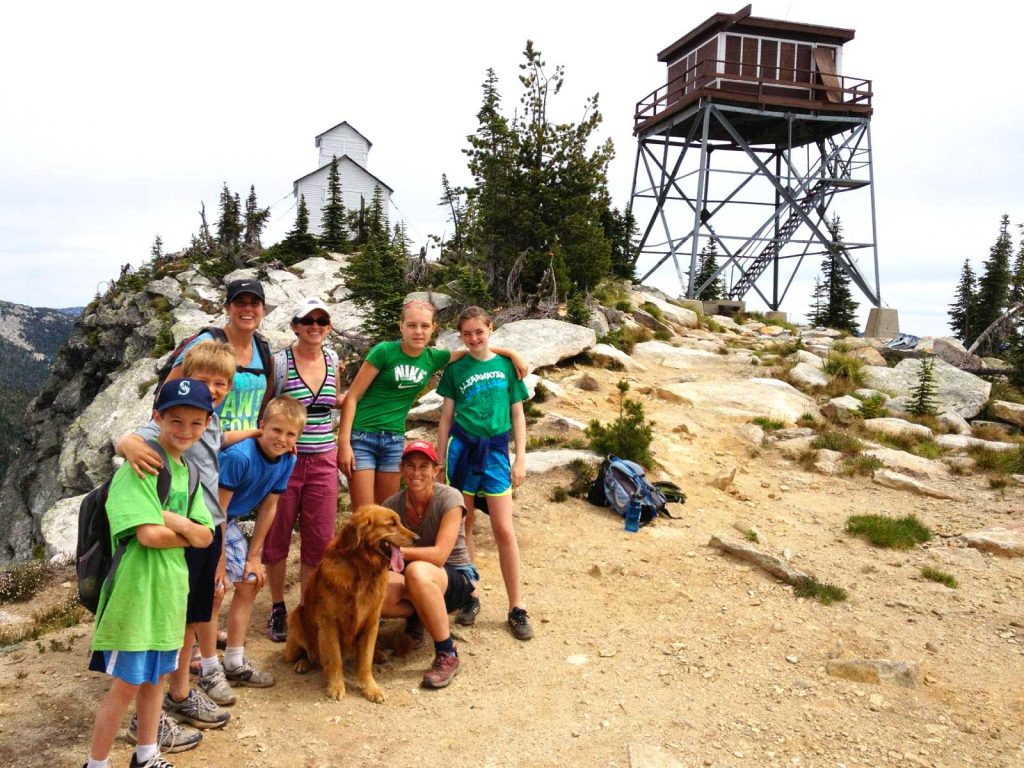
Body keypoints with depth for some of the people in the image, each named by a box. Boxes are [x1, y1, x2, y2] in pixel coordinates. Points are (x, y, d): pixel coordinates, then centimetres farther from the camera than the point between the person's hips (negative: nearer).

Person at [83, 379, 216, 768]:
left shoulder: (188, 472, 8)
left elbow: (206, 536, 0)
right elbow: (148, 534, -25)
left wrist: (170, 519, -17)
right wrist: (188, 532, -7)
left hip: (171, 589, 8)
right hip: (137, 590, -8)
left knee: (155, 676, 20)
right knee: (125, 684, 4)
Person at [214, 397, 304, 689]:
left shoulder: (287, 461, -9)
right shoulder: (239, 456, -30)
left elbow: (268, 508, 0)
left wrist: (253, 556, 1)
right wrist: (219, 560, -20)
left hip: (227, 522, 8)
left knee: (250, 583, 10)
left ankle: (234, 663, 22)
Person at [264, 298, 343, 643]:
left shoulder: (333, 360, 4)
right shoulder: (279, 361, -9)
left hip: (323, 461, 4)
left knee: (319, 542, 6)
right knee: (277, 539, 9)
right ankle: (277, 610, 27)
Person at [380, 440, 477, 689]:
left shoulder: (450, 498, -18)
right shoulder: (392, 505, -5)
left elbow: (439, 555, -26)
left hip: (456, 578, -4)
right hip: (414, 583, 4)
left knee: (417, 571, -39)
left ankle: (447, 654, -21)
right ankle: (417, 617, 6)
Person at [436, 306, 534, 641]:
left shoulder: (506, 365, 5)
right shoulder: (455, 368, 5)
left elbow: (517, 414, 7)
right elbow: (446, 417, 8)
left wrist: (520, 459, 2)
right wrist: (440, 461, 5)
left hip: (495, 451, 0)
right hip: (462, 447, 1)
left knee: (504, 530, -3)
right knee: (463, 527, 7)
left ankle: (516, 609, 7)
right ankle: (469, 597, 23)